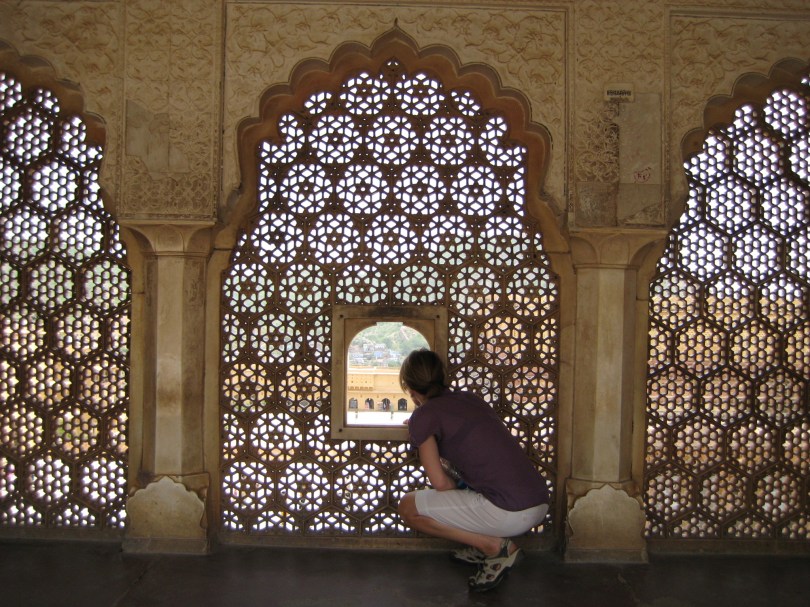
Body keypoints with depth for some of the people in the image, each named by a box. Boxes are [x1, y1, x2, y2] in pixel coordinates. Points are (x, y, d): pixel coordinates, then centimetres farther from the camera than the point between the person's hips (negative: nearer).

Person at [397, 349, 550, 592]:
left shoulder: (423, 416, -2)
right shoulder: (470, 398, 18)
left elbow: (440, 483, -6)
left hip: (509, 514, -8)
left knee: (408, 508, 4)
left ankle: (495, 546, 1)